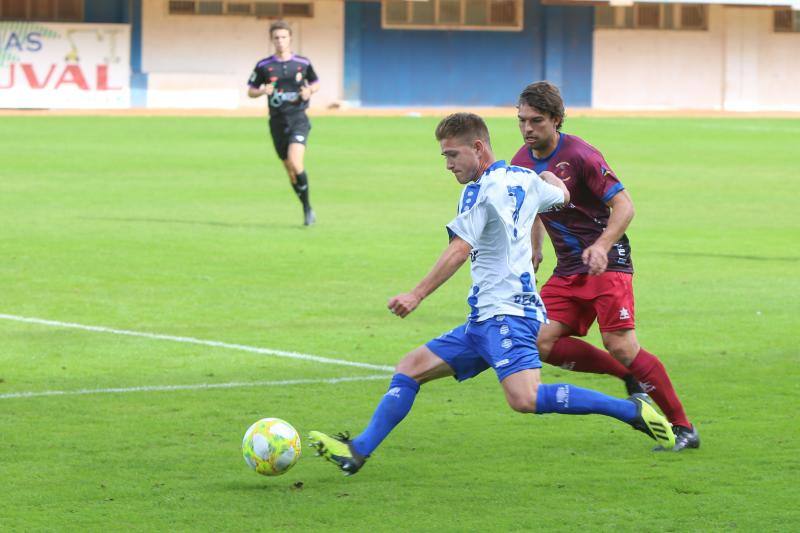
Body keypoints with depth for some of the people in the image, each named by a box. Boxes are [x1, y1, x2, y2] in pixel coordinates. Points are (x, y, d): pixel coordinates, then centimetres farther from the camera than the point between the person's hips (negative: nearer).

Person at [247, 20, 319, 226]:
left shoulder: (303, 63, 2)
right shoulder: (263, 66, 2)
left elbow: (315, 83, 17)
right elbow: (251, 91, 10)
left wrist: (309, 91, -5)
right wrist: (262, 91, -12)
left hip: (298, 118, -2)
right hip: (277, 121, 2)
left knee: (295, 162, -22)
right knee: (290, 170, 6)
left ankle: (308, 206, -8)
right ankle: (307, 209, 21)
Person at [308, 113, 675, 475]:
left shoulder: (480, 189, -11)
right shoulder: (524, 179, 14)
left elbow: (459, 251, -18)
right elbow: (561, 194, 34)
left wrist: (417, 295, -19)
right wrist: (546, 174, 56)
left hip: (507, 313, -11)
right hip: (484, 321, 11)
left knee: (525, 400, -26)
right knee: (410, 368, 8)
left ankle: (631, 410, -17)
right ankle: (358, 451, 3)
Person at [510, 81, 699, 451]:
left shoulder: (580, 156, -17)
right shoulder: (522, 163, 4)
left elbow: (623, 206, -17)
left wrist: (601, 245, -31)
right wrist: (535, 252, 18)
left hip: (607, 262, -7)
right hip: (568, 268, 7)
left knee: (620, 345, -17)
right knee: (543, 343, -7)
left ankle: (683, 428, -7)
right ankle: (631, 377, 8)